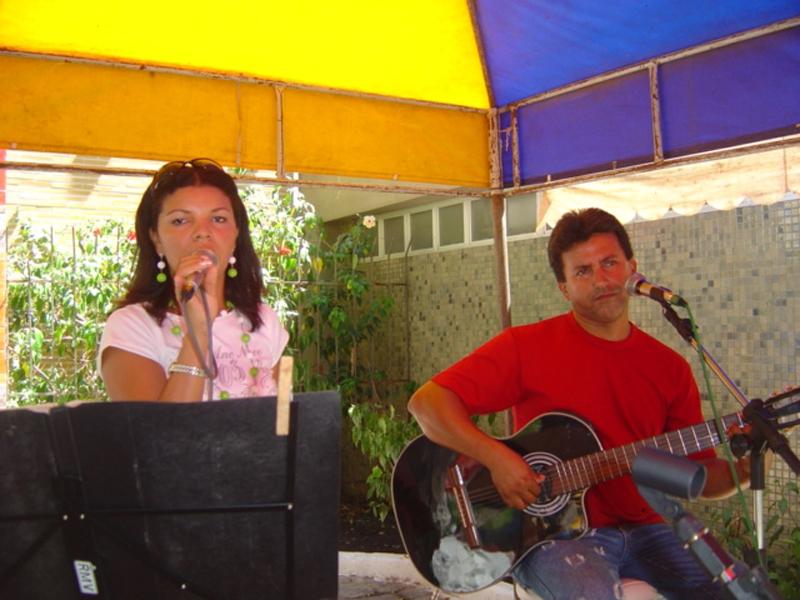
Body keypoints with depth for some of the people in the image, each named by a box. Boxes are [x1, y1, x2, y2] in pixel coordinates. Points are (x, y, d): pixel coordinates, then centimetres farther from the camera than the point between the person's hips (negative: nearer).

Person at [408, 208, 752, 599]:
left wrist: (744, 471, -12)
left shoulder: (669, 367, 7)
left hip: (641, 530, 5)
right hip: (554, 530, -5)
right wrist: (496, 458, -23)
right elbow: (427, 402, -11)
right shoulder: (527, 347, -6)